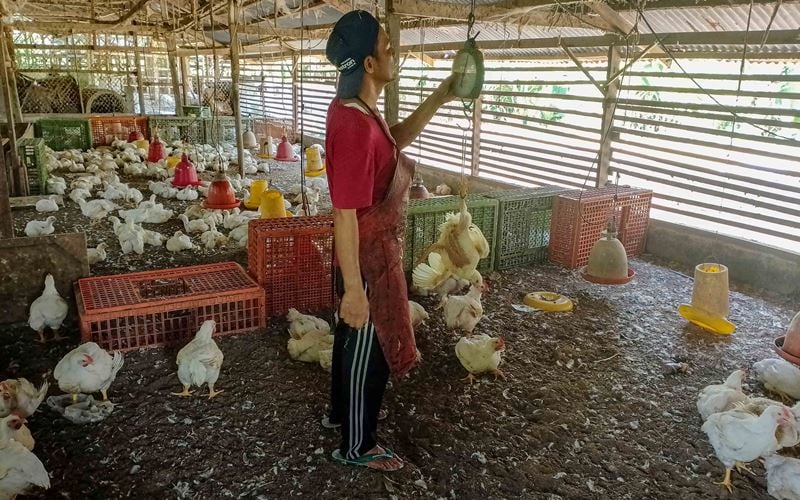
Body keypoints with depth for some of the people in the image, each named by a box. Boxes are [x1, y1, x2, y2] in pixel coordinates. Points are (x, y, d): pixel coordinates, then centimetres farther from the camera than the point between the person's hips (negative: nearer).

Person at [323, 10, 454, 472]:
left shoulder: (353, 107, 2)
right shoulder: (356, 125, -29)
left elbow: (396, 139, 21)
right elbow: (345, 215, -28)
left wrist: (440, 99, 11)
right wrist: (354, 288, -23)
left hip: (370, 253, 10)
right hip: (369, 260, -10)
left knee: (352, 340, 26)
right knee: (369, 353, 8)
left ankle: (341, 413, 48)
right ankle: (357, 447, 29)